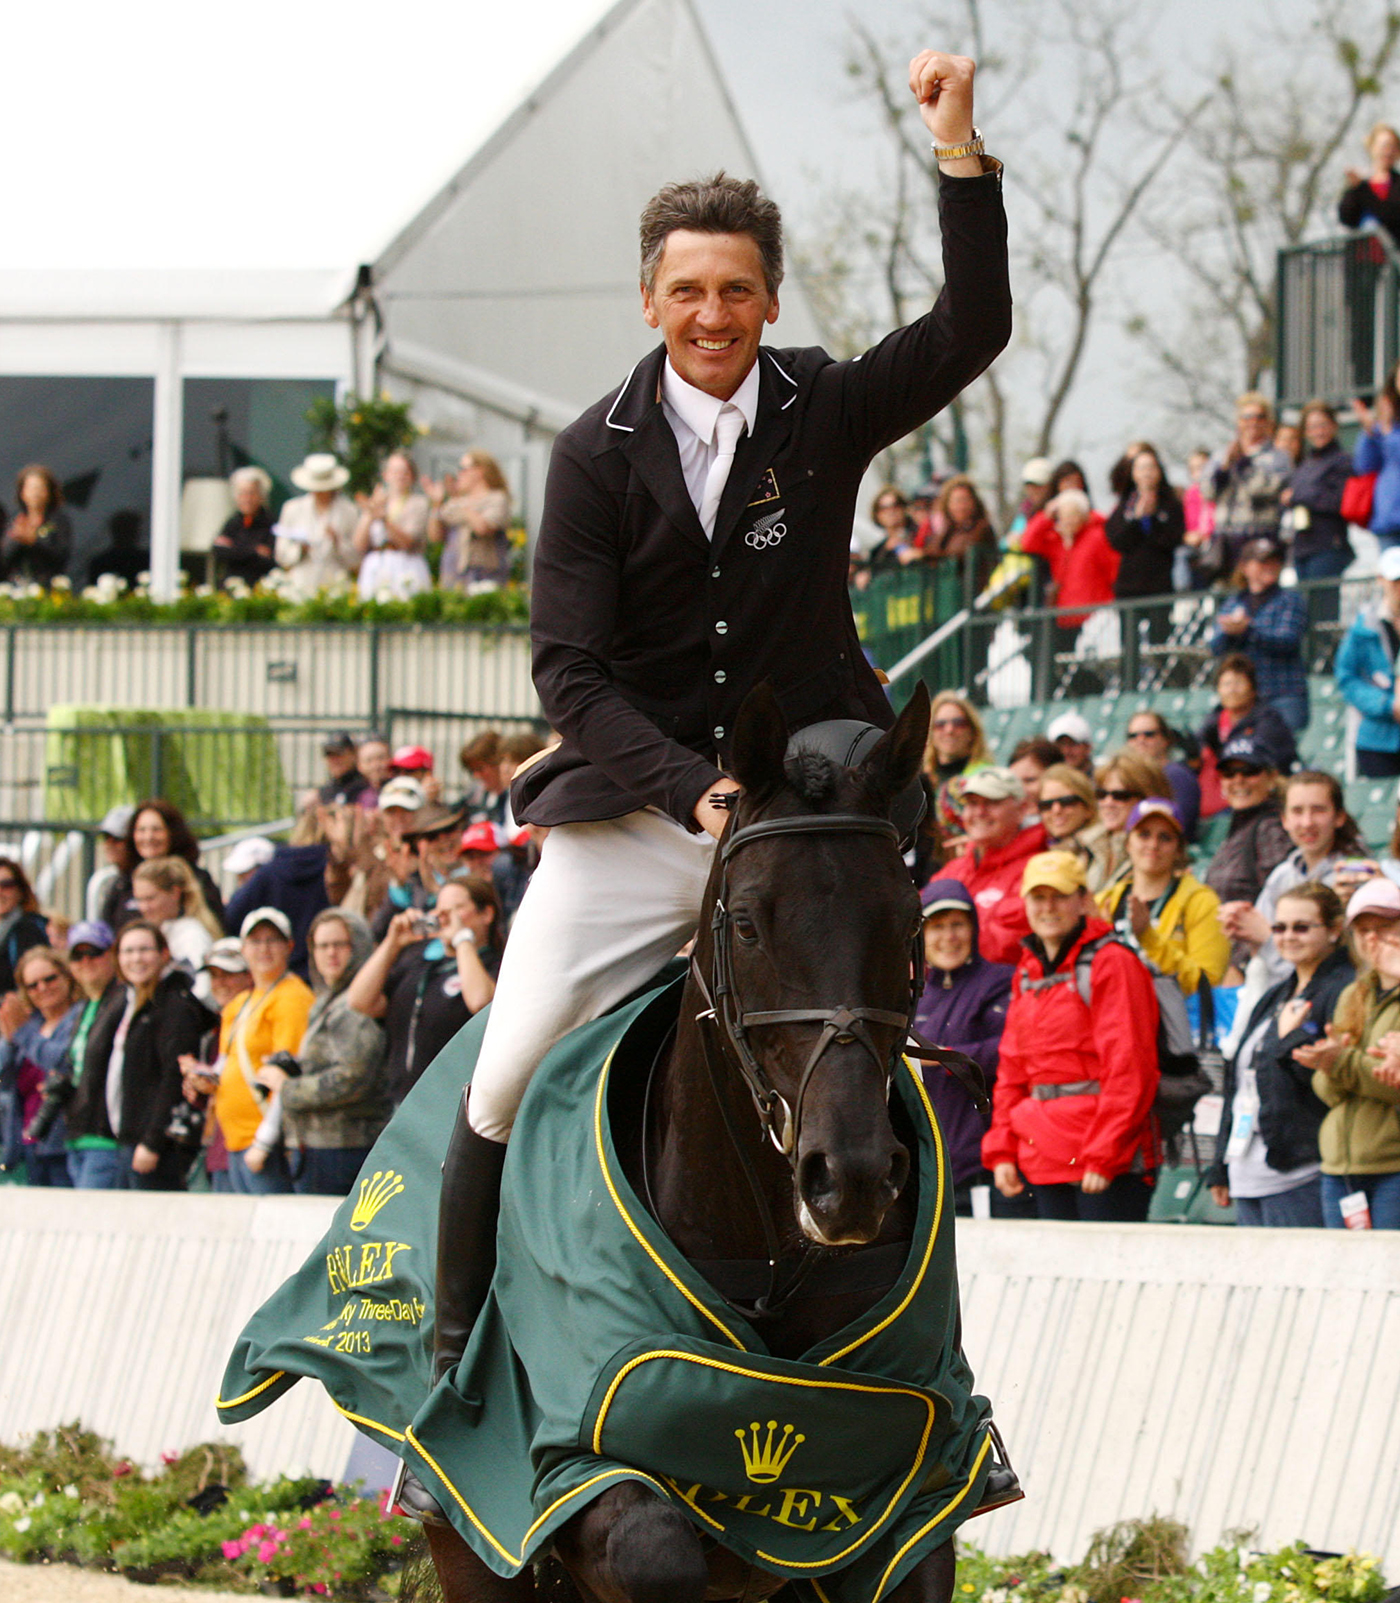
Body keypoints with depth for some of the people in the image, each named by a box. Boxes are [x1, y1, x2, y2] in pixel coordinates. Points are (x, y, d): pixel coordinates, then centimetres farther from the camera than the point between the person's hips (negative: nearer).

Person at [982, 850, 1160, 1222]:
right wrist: (1001, 1149, 11)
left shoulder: (1112, 963, -7)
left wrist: (1102, 1156, -16)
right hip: (1045, 1160, 7)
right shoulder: (1028, 971, 17)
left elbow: (1128, 1068, -12)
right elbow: (1011, 1067, 21)